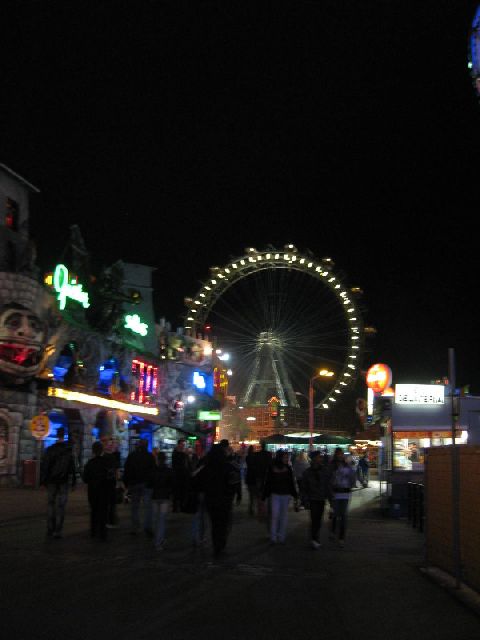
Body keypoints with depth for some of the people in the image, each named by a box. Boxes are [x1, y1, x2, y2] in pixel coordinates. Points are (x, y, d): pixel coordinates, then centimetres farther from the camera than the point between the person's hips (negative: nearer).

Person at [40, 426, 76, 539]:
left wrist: (43, 480, 3)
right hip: (63, 482, -1)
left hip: (51, 481, 1)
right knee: (60, 506, 0)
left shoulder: (50, 449, -2)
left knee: (51, 505, 11)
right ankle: (58, 531, -3)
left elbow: (44, 466, -2)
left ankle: (50, 530, 12)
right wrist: (74, 482, 0)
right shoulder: (69, 450, -4)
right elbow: (72, 467, -4)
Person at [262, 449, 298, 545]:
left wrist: (295, 495, 8)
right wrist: (264, 497, 0)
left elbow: (292, 483, 9)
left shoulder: (288, 469, 1)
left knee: (284, 516, 8)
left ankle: (281, 537, 18)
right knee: (275, 515, -7)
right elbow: (267, 483, -1)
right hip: (275, 495, -2)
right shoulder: (272, 469, -6)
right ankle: (273, 537, 4)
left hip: (286, 495, 2)